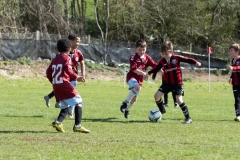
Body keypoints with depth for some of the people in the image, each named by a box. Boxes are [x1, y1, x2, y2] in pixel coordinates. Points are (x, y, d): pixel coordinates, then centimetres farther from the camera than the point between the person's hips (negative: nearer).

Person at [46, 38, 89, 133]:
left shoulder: (55, 60, 17)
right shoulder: (66, 58, -3)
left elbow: (48, 72, 17)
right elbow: (68, 70, -20)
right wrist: (76, 77, -13)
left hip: (56, 86, 7)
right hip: (64, 84, -7)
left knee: (65, 106, 16)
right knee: (78, 102, -2)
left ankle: (58, 122, -6)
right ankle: (77, 125, -12)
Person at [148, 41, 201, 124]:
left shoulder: (176, 58, -11)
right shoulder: (162, 61, 0)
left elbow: (187, 60, -11)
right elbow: (156, 68, 14)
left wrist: (196, 62, -24)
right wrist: (149, 73, 11)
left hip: (177, 83, -5)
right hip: (168, 83, 5)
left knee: (179, 99, -17)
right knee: (157, 95, -2)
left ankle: (188, 118, -8)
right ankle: (162, 110, 25)